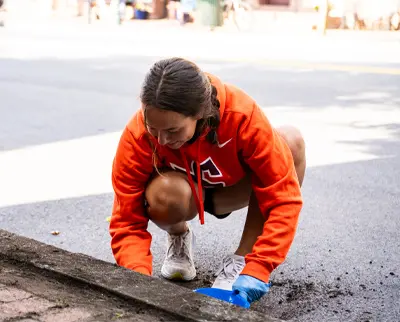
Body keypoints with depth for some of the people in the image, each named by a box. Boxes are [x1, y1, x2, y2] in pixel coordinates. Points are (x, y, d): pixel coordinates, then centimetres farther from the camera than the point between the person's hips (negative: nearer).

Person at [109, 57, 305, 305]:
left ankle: (242, 259, -17)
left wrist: (257, 269, -43)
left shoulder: (241, 114, -36)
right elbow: (127, 224, -27)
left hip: (233, 188, 1)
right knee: (163, 195, -38)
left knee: (291, 140, -30)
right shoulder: (137, 136, -32)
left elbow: (284, 195, -34)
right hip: (185, 191, -1)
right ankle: (179, 237, 1)